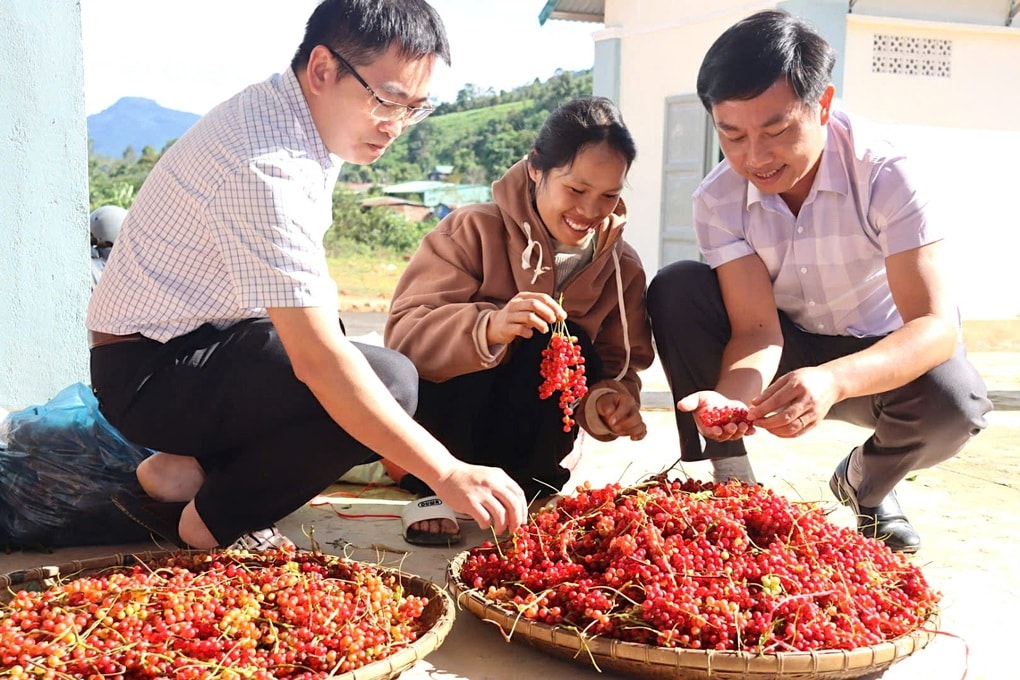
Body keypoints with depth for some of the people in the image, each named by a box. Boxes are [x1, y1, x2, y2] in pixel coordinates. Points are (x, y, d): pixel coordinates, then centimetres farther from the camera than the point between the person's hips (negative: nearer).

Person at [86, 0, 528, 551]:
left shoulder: (298, 115, 3)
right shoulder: (265, 166, -28)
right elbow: (315, 358, -34)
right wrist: (447, 473, -34)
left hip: (205, 339, 10)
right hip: (151, 373, -10)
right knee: (391, 381, -25)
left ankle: (190, 469, 3)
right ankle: (209, 526, -8)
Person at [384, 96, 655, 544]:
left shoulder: (622, 268, -1)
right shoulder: (474, 230, -13)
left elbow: (619, 366, -2)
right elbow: (404, 332, -23)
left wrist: (609, 401, -27)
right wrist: (488, 327, -43)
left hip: (526, 435, 3)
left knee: (569, 346, -25)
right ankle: (435, 486, -17)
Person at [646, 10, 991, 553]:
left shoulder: (887, 176, -26)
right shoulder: (718, 201, -18)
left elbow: (937, 324, -33)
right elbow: (757, 329, -23)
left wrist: (833, 381, -52)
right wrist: (731, 396, -47)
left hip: (878, 353, -1)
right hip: (787, 352, 2)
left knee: (952, 402, -35)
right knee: (675, 290, -23)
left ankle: (864, 485, 1)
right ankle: (731, 486, -11)